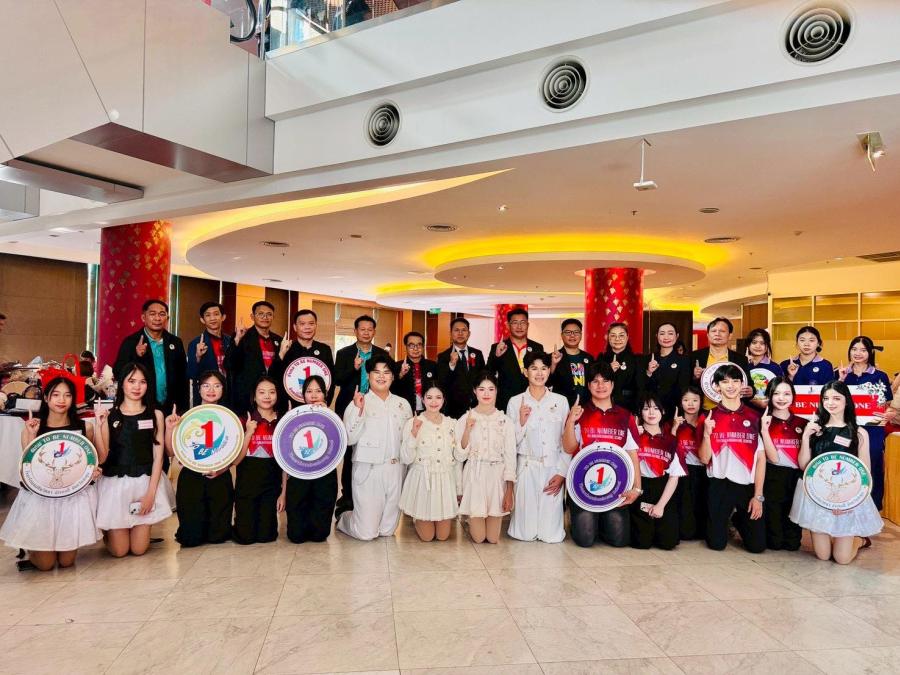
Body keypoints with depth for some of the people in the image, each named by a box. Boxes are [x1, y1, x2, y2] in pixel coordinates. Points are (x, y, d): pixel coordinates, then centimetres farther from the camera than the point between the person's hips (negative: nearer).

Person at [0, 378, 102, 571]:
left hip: (75, 497, 0)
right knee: (45, 564, 4)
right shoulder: (31, 428, -4)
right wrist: (31, 436, -18)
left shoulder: (85, 427, -4)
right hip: (39, 498, 0)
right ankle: (30, 547, 37)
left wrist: (95, 472, -14)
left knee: (67, 561, 4)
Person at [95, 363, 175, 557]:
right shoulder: (109, 415, -2)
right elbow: (101, 458, -8)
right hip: (116, 482, -1)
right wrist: (98, 426, -18)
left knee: (139, 549, 3)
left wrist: (151, 492, -8)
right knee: (119, 550, 4)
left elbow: (158, 456, -1)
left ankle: (141, 530, 36)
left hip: (146, 481, 1)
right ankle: (108, 532, 36)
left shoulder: (156, 415, 1)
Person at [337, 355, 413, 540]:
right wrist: (358, 410, -21)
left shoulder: (403, 404, 7)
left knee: (387, 530, 11)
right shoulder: (358, 403, -4)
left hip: (394, 469, 4)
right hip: (368, 469, -4)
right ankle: (343, 518, 31)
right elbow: (349, 439, -11)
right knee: (366, 532, 1)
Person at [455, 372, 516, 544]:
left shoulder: (505, 421, -3)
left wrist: (509, 492, -6)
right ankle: (469, 519, 36)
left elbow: (510, 457, -2)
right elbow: (460, 456, -6)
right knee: (478, 538, 5)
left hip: (497, 477, 1)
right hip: (474, 476, -1)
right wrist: (467, 430, -20)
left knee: (493, 538, 8)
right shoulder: (465, 419, -4)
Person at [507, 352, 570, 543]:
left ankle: (550, 532, 30)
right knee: (526, 534, 1)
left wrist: (562, 473, -4)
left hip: (553, 469, 1)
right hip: (526, 468, 0)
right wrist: (521, 422, -14)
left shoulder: (561, 401, 4)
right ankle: (528, 532, 32)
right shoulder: (515, 402, 1)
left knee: (551, 535, -1)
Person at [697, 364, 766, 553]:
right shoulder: (710, 417, -1)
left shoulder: (754, 417, 1)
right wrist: (707, 433, -21)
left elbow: (761, 458, 0)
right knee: (717, 544, 2)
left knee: (757, 545, 2)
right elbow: (704, 459, -4)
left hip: (748, 486, 1)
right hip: (720, 485, -1)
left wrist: (758, 495, -4)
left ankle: (738, 520, 33)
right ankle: (725, 521, 35)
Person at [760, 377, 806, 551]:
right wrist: (764, 429, -21)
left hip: (797, 480, 3)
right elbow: (774, 458, -14)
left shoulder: (802, 423, 7)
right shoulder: (763, 422, -3)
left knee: (793, 543, 7)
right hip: (773, 480, -3)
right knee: (774, 542, 0)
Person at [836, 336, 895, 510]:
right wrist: (840, 380, -8)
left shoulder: (880, 376, 4)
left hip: (872, 432, -1)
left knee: (870, 472, 3)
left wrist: (890, 413, -14)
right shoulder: (839, 374, 6)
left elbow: (888, 405, 7)